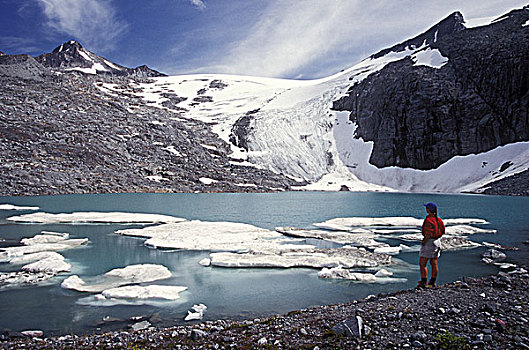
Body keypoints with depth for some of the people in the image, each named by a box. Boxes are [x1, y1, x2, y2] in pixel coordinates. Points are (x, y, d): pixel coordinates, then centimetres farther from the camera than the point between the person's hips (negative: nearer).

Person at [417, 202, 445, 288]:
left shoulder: (428, 220, -20)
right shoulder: (438, 219, 6)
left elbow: (428, 234, -23)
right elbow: (442, 231, 11)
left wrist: (423, 242, -12)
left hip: (429, 242, -9)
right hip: (437, 242, 9)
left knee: (422, 264, -3)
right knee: (434, 263, 13)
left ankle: (423, 282, -5)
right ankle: (433, 282, 19)